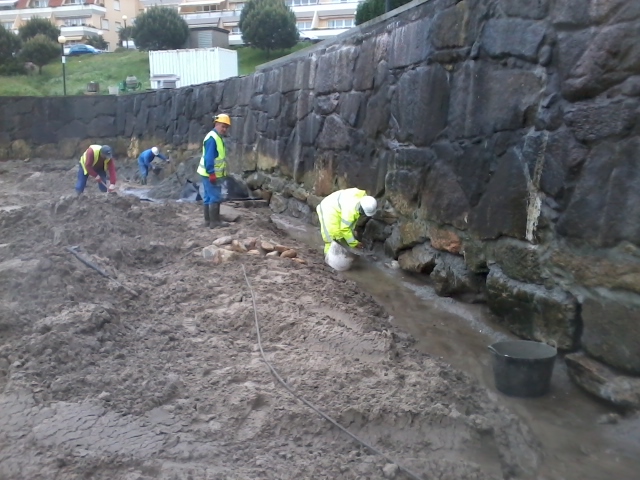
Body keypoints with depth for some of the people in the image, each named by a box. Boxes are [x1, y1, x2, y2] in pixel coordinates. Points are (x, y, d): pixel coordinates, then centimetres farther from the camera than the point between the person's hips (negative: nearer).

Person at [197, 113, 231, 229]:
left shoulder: (217, 137, 15)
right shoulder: (212, 138, -18)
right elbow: (208, 158, -24)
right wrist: (211, 173, -26)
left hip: (213, 174, 10)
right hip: (211, 174, -10)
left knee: (209, 197, 12)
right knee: (215, 197, -7)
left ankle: (208, 220, 18)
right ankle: (215, 221, -3)